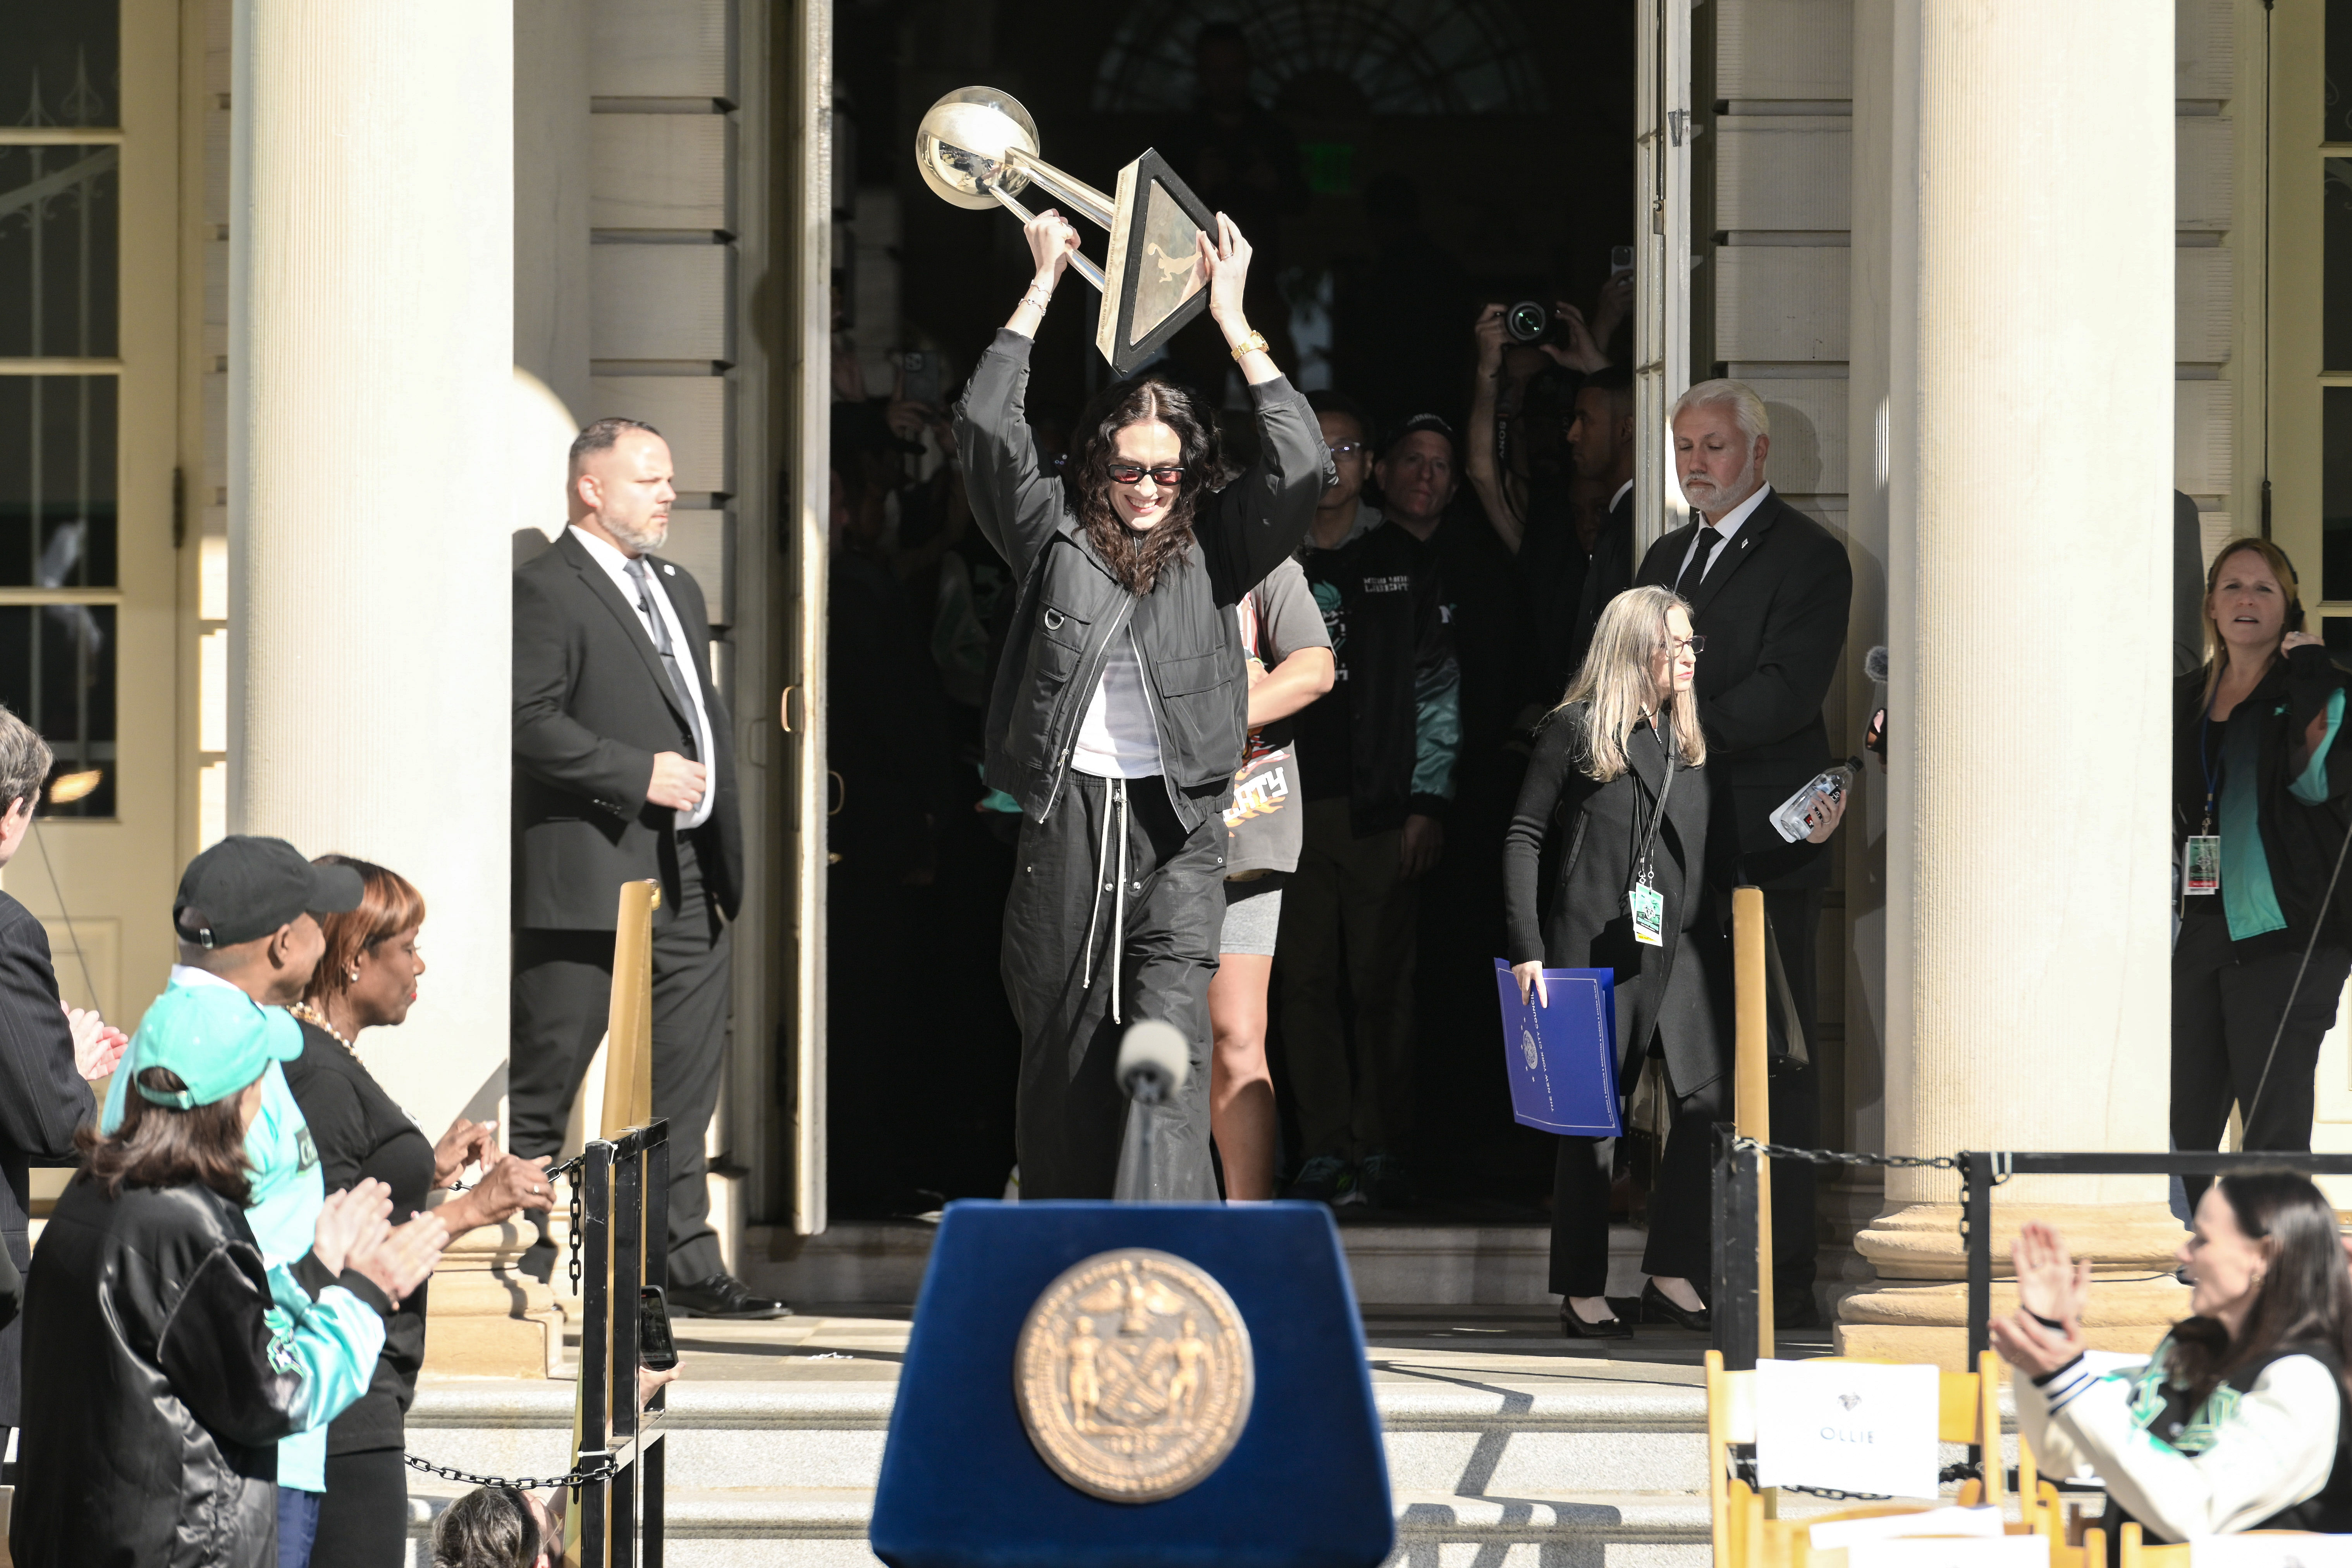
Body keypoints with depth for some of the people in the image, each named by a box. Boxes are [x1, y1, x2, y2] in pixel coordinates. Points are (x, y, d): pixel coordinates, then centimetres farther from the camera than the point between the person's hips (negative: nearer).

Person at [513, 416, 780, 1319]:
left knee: (685, 1085, 7)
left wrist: (725, 853, 19)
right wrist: (641, 774, -18)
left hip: (686, 880, 8)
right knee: (542, 1084, -2)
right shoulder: (546, 590, -7)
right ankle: (517, 1268, 4)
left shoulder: (679, 590, 21)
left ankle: (687, 1267, 11)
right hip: (588, 878, -8)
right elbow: (530, 720, -17)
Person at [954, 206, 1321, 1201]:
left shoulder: (1214, 548, 7)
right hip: (1066, 819, 1)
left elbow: (1300, 466, -5)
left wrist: (1234, 322, -3)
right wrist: (1044, 287, 1)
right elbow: (985, 426, -2)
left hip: (1176, 828, -1)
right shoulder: (1056, 536, 7)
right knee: (1060, 1055, 5)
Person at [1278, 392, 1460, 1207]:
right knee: (1306, 982, 0)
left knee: (1383, 982, -2)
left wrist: (1427, 803, -3)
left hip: (1379, 809, -1)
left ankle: (1383, 1149, 4)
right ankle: (1324, 1150, 5)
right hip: (1286, 806, 1)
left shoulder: (1402, 564, 7)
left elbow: (1436, 689, 5)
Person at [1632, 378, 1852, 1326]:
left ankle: (1781, 1277, -6)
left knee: (1773, 1059, -7)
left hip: (1762, 842, -7)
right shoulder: (1667, 558, 22)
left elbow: (1787, 690, -14)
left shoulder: (1808, 558, -3)